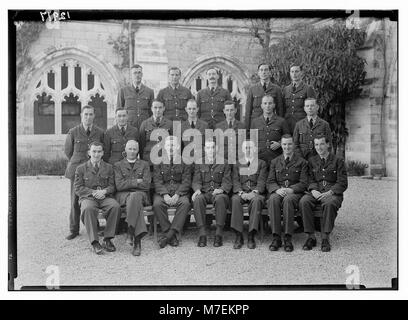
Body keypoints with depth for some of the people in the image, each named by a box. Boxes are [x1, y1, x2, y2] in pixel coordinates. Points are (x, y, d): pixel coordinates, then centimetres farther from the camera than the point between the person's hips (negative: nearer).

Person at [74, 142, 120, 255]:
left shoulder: (108, 167, 16)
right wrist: (93, 192, -12)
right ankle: (94, 242, -29)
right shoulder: (81, 168, 11)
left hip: (105, 197, 1)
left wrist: (104, 191, -13)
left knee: (115, 206, -32)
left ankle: (107, 239, -21)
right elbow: (78, 188, 4)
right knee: (88, 209, -38)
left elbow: (112, 186, 10)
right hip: (88, 198, -1)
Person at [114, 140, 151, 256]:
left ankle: (131, 231, -40)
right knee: (136, 203, -37)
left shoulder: (144, 165, 19)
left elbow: (146, 185, 4)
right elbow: (119, 185, 0)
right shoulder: (118, 165, 17)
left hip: (140, 194, 1)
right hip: (123, 195, -1)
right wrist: (136, 182, -4)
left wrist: (128, 183, -1)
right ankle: (137, 238, -45)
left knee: (134, 197, -38)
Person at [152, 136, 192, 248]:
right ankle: (171, 236, -26)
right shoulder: (159, 163, 13)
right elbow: (157, 181, 2)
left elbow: (186, 181, 2)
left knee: (185, 203, -33)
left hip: (180, 192, 0)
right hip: (163, 192, 0)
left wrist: (177, 194, -15)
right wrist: (165, 194, -16)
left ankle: (169, 234, -33)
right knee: (157, 204, -31)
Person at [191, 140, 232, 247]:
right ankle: (202, 234, -35)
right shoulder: (199, 164, 15)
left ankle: (218, 234, -35)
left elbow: (227, 182, 4)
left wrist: (221, 189, -18)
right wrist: (197, 189, -16)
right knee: (198, 199, -35)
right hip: (204, 193, 1)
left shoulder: (224, 164, 12)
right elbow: (196, 181, 8)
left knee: (220, 199, -37)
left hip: (218, 193, -1)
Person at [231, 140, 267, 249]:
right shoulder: (237, 165, 20)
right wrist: (241, 192, -14)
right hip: (241, 192, 1)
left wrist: (254, 192, -18)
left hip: (256, 193, -1)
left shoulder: (261, 163, 15)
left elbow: (261, 181, 1)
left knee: (256, 200, -37)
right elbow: (235, 181, 7)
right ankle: (238, 236, -34)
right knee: (235, 200, -34)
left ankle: (251, 236, -37)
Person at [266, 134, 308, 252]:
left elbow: (303, 183, 0)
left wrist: (290, 189, -18)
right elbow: (270, 182, 9)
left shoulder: (301, 162, 9)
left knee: (288, 199, -37)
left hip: (295, 193, -2)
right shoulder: (275, 162, 17)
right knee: (273, 199, -34)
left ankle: (288, 238, -34)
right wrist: (277, 189, -14)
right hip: (278, 191, 2)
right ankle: (276, 237, -32)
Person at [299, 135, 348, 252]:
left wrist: (330, 192, -17)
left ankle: (325, 238, -31)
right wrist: (313, 190, -11)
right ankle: (311, 236, -26)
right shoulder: (312, 161, 18)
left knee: (330, 203, -38)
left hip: (333, 193, -3)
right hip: (316, 193, 3)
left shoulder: (338, 161, 7)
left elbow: (342, 183, 0)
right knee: (304, 201, -30)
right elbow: (310, 180, 12)